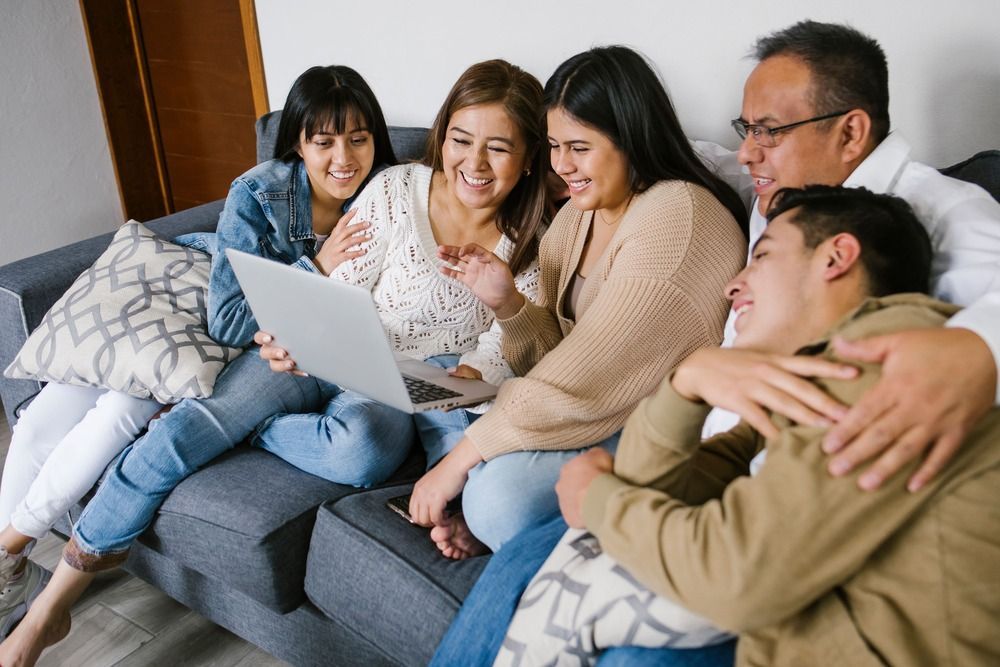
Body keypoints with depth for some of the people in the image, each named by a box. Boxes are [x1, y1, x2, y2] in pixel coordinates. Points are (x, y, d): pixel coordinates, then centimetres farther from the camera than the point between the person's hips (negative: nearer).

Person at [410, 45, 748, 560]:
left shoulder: (676, 218, -22)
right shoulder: (577, 214, 6)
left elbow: (586, 382, -24)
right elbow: (557, 358, 8)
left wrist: (461, 458, -18)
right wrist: (506, 302, -12)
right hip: (599, 410, 8)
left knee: (501, 486, -24)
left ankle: (485, 524, 4)